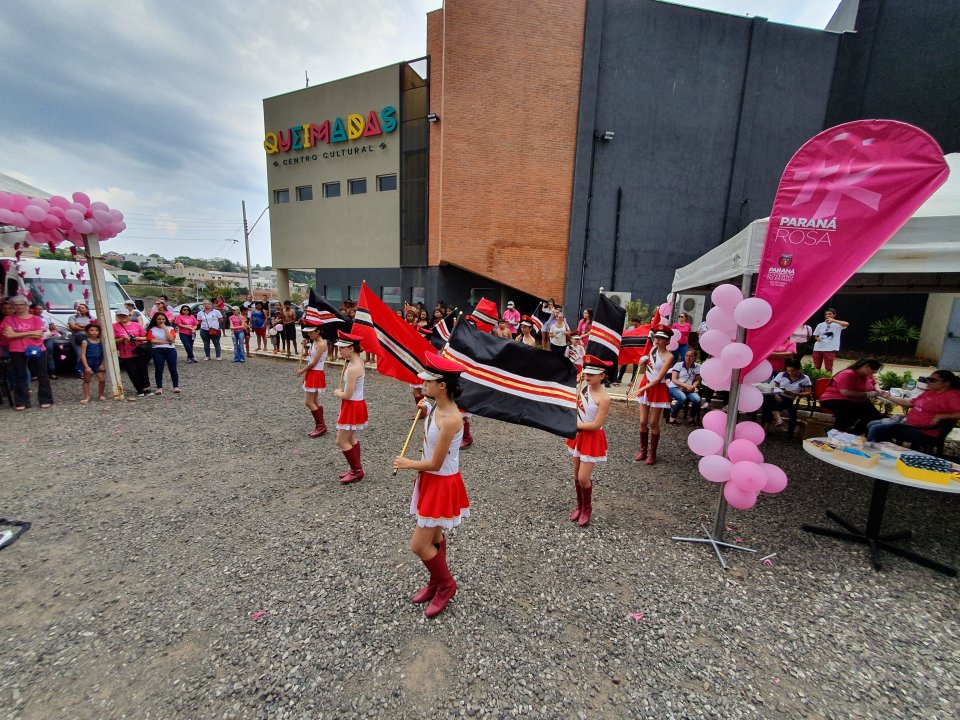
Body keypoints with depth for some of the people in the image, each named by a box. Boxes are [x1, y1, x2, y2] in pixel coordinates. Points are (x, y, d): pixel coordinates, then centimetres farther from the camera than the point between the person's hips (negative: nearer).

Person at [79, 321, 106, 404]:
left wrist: (102, 364, -5)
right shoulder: (85, 342, -7)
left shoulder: (101, 341, 1)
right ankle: (87, 397, 15)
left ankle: (100, 395, 17)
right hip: (89, 363, -2)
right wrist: (86, 366, -16)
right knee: (87, 380, 8)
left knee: (102, 380, -1)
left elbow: (104, 354, 4)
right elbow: (83, 355, -10)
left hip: (99, 363, 2)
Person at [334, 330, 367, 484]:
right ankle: (356, 469, 31)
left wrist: (337, 393, -5)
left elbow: (347, 395, -23)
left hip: (353, 406, -10)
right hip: (354, 404, 10)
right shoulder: (357, 360, 2)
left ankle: (357, 471, 13)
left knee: (341, 441, 2)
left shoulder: (353, 368, -27)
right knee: (351, 439, 19)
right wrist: (345, 361, 9)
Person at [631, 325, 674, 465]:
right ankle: (643, 450, 21)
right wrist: (642, 363, -9)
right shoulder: (652, 349, 4)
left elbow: (659, 378, -19)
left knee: (653, 423, 3)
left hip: (658, 389, -5)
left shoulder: (669, 356, -14)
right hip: (645, 386, 5)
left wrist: (642, 388, -23)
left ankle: (652, 453, 18)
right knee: (643, 422, 8)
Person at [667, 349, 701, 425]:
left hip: (688, 390, 3)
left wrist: (693, 386, -11)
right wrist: (686, 385, -19)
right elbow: (674, 379, -7)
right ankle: (672, 418, -18)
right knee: (683, 398, -35)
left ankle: (692, 418, -2)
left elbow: (697, 380, 11)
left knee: (697, 399, -28)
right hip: (675, 387, -3)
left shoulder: (697, 366, 7)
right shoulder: (678, 365, -1)